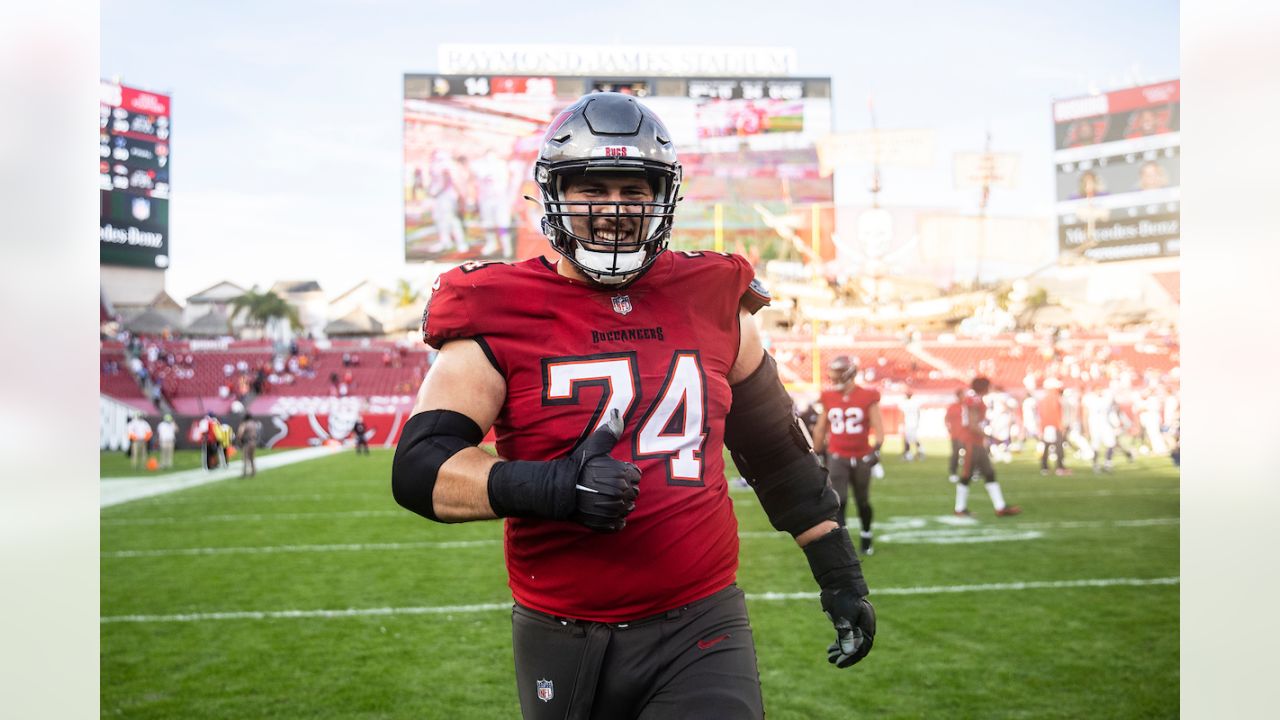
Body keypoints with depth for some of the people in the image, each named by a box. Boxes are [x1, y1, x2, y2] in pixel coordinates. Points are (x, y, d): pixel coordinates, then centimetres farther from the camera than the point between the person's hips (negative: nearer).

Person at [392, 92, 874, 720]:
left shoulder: (713, 303, 3)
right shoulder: (501, 319, -5)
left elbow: (776, 450, 15)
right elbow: (419, 468, -12)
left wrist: (840, 574, 17)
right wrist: (552, 487, -27)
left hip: (701, 630, 1)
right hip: (562, 642, 0)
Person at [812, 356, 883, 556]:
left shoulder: (868, 397, -6)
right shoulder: (829, 398, 2)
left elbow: (878, 427, -7)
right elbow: (820, 429, 12)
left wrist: (877, 448, -22)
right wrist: (816, 453, 14)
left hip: (861, 458, -1)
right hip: (837, 458, 1)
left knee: (862, 502, 13)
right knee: (839, 502, -10)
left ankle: (866, 539, 35)